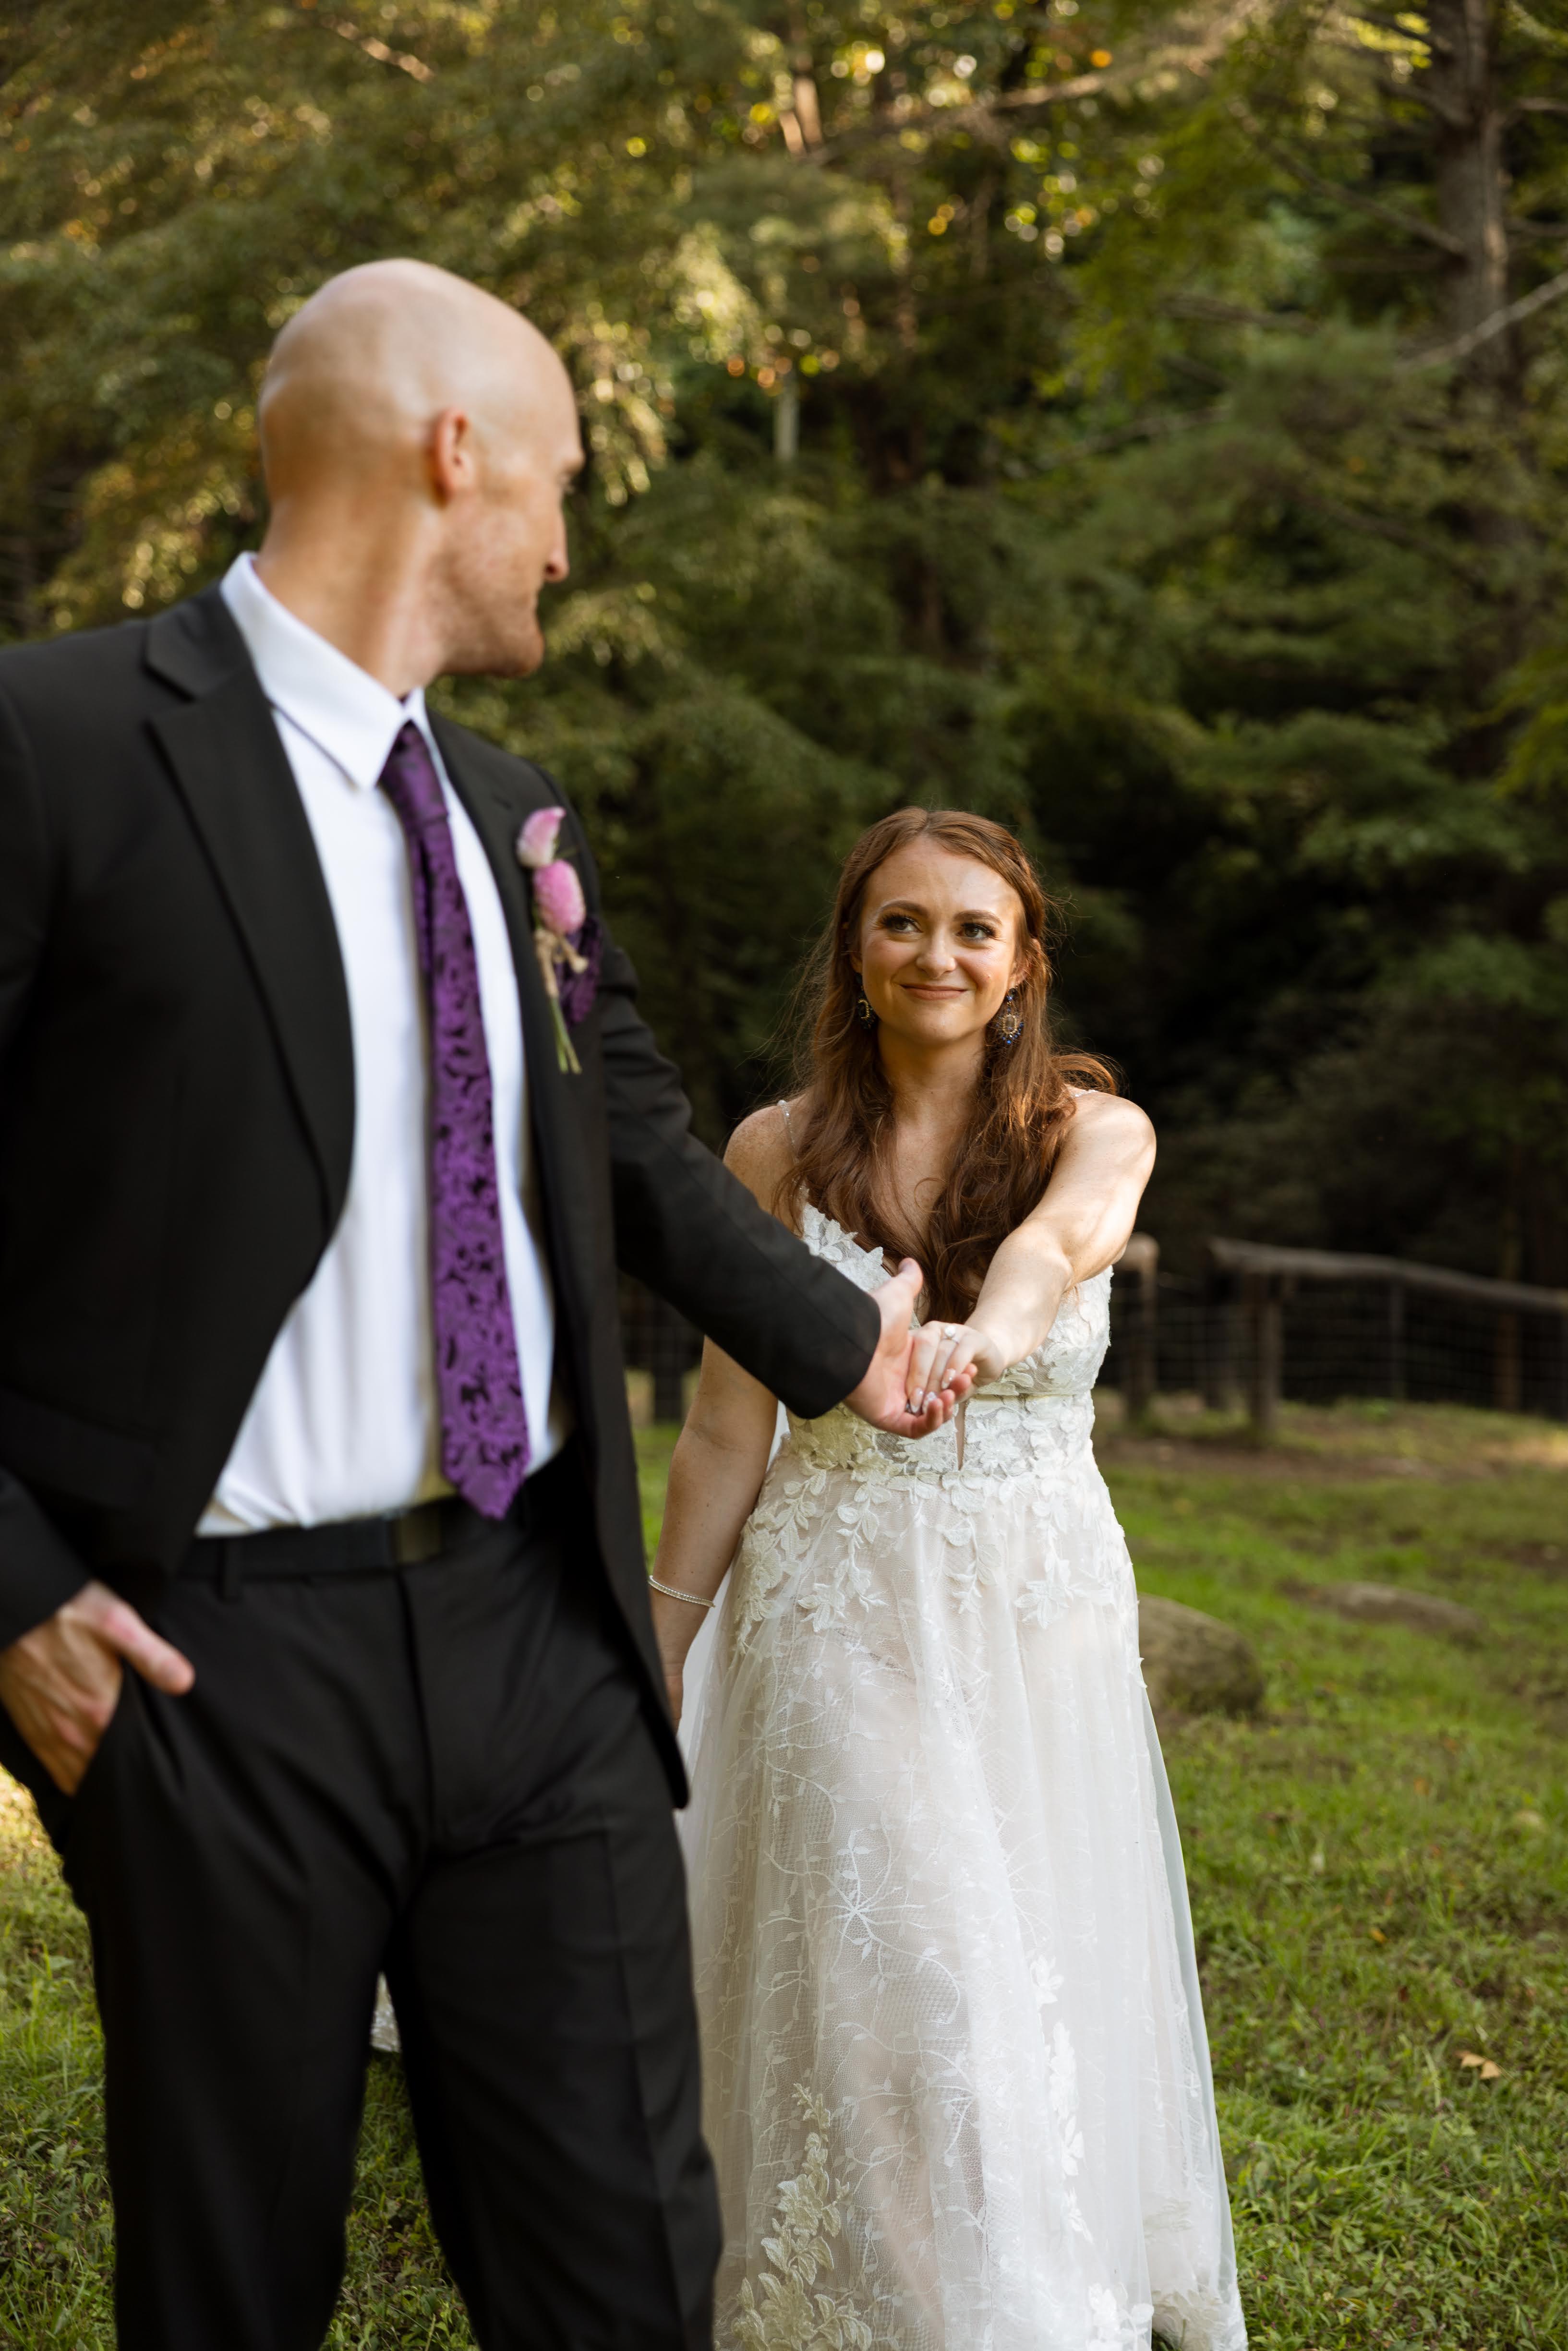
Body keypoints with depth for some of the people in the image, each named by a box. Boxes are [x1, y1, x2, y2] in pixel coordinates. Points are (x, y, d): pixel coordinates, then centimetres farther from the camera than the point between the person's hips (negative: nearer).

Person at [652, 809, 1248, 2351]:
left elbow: (1061, 1240, -29)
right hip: (834, 1618, -1)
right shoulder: (779, 1152, -2)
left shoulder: (1096, 1131, -3)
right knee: (866, 2000, -3)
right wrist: (655, 1656, 1)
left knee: (1041, 1985, 8)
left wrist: (981, 1334, -51)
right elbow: (726, 1433, 2)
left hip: (1041, 1607, 1)